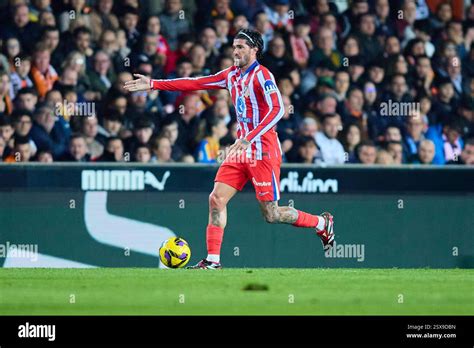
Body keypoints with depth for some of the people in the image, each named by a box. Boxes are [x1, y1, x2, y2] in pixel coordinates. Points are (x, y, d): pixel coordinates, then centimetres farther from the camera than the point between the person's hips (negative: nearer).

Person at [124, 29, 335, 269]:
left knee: (271, 215, -3)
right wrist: (153, 85, 9)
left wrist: (249, 138, -30)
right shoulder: (232, 75, 12)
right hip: (242, 150, 8)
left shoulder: (262, 75, -12)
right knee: (216, 199, -5)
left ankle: (322, 224, 18)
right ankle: (212, 260, -2)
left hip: (263, 151, -8)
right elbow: (195, 84, 13)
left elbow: (277, 109, -23)